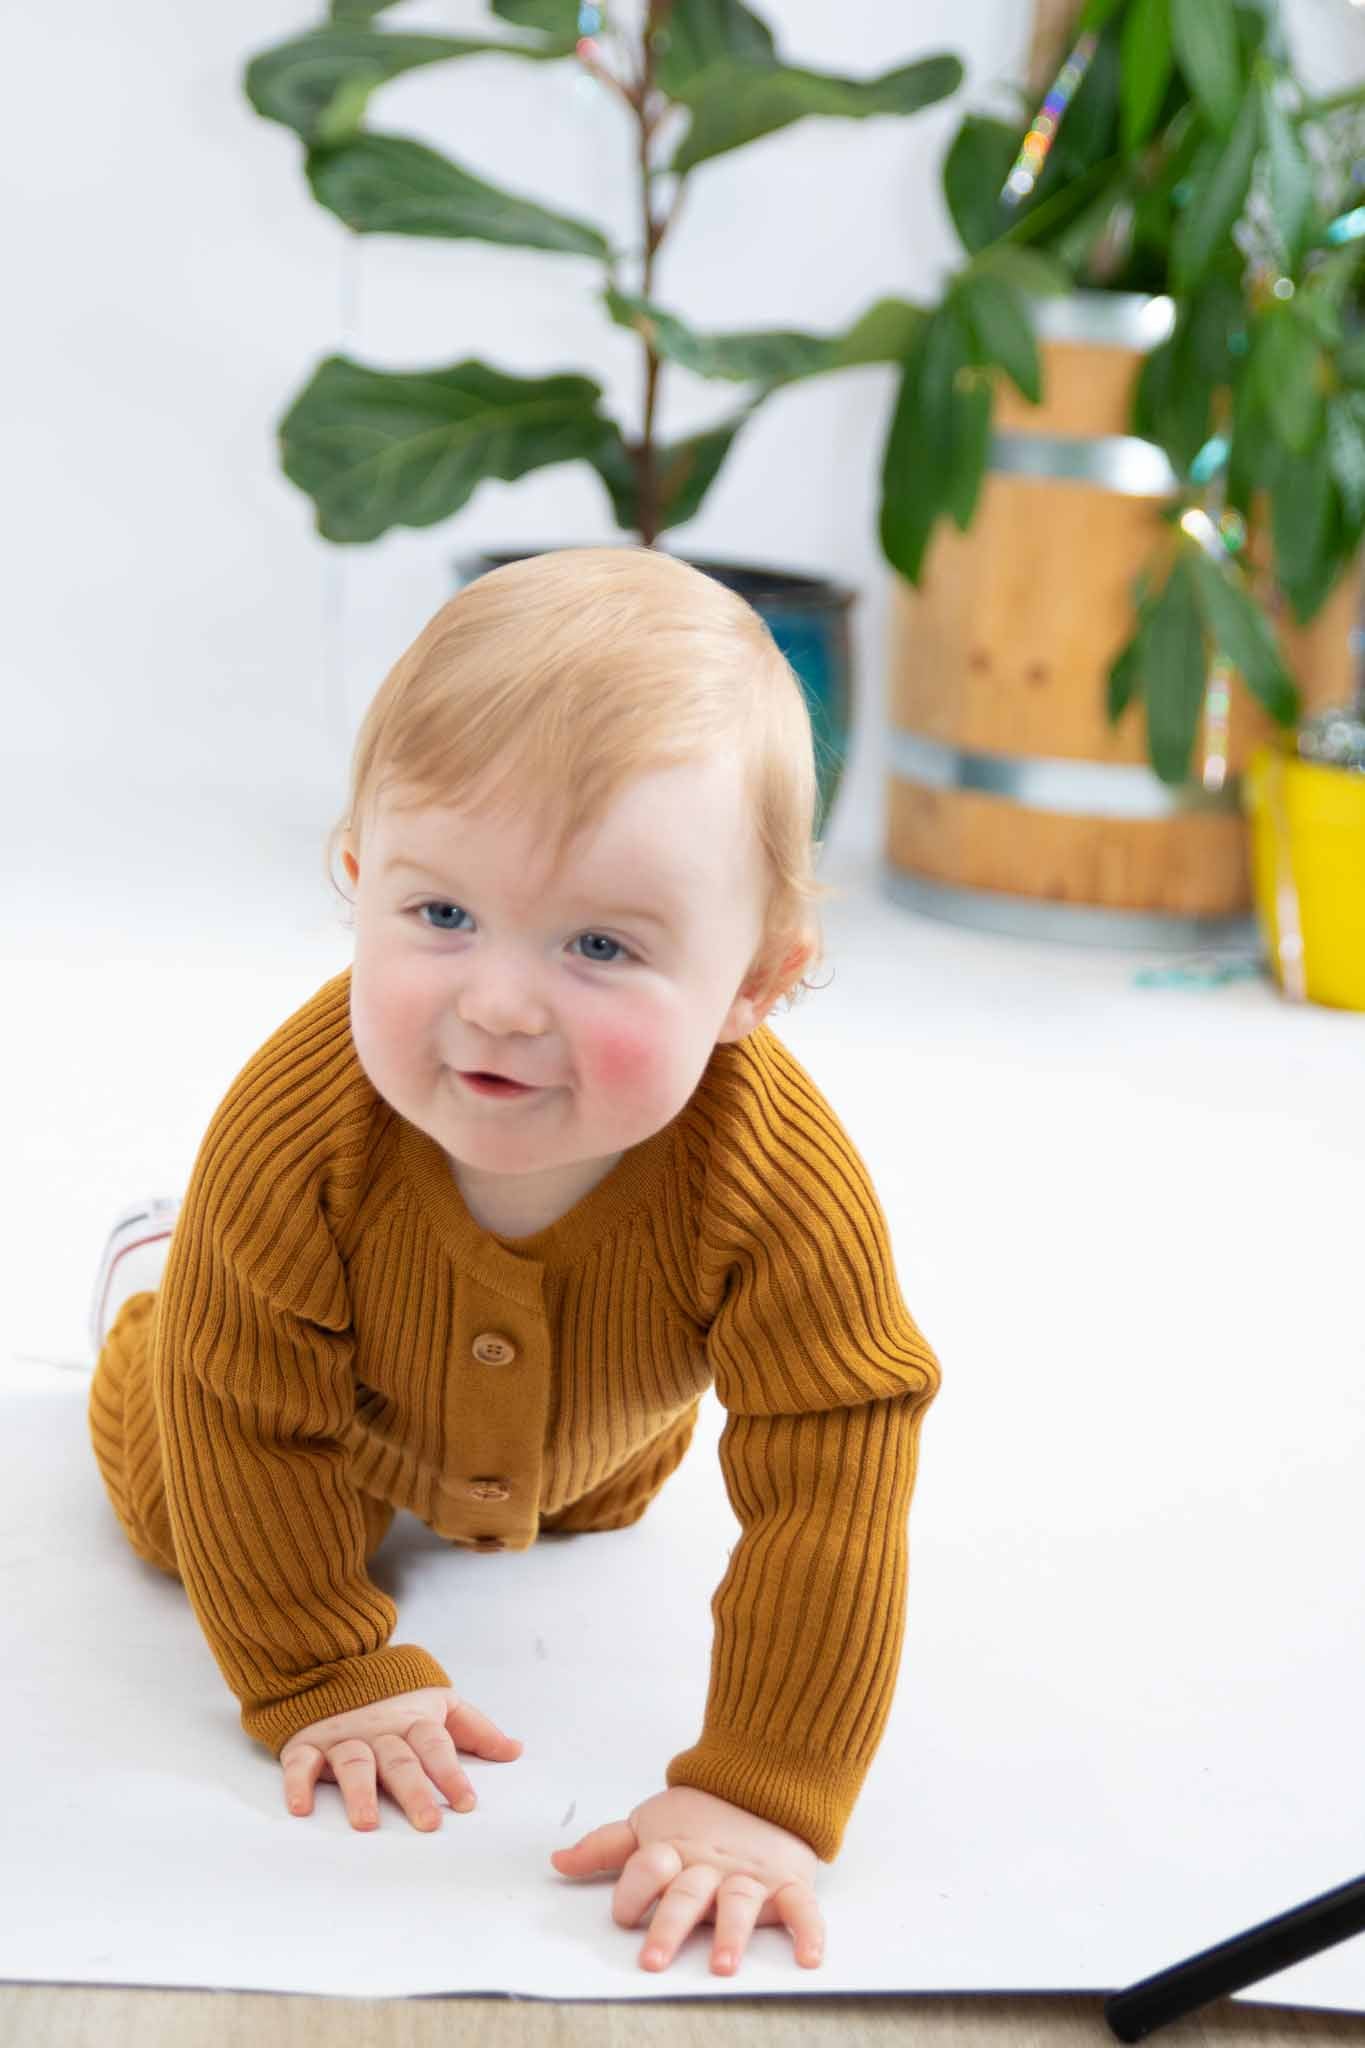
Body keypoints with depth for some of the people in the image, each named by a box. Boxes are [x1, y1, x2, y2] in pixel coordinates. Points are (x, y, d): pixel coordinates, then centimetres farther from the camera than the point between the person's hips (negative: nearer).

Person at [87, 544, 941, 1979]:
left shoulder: (783, 1190, -49)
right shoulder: (296, 1134, -46)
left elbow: (830, 1486, -43)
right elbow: (248, 1424, -31)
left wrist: (761, 1796, -44)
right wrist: (326, 1677, -27)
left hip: (580, 1446, 2)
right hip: (351, 1406, -1)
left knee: (594, 1508, 36)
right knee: (171, 1495, 24)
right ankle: (156, 1274, 47)